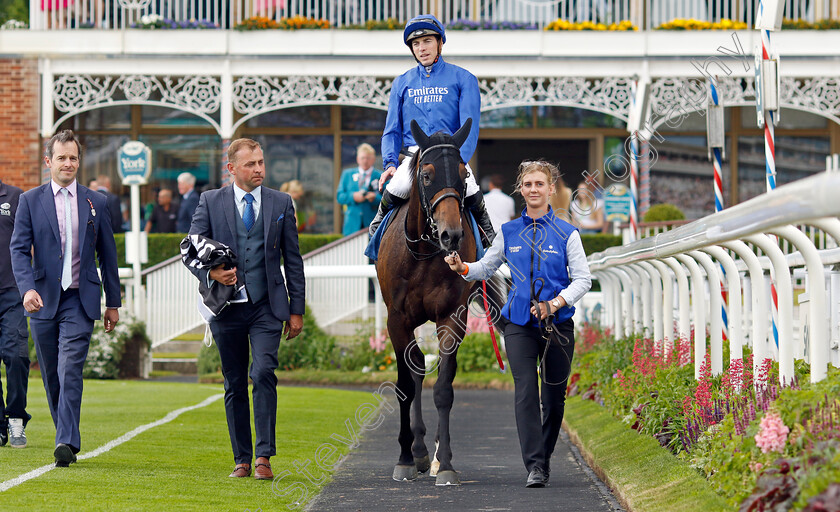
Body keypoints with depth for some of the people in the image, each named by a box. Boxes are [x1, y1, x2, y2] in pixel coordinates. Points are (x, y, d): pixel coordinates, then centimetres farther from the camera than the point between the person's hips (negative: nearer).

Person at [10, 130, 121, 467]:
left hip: (80, 300, -1)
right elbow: (19, 249, -2)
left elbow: (107, 253, 12)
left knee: (70, 370, -15)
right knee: (51, 376, 8)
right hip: (43, 299, 1)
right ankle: (66, 436, 22)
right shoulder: (30, 201, 5)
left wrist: (113, 303, 12)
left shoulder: (95, 202, 8)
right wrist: (27, 288, -20)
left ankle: (67, 442, -21)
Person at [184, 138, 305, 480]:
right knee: (235, 385, 6)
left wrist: (296, 309, 6)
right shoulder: (211, 202, 5)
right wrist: (211, 273, -18)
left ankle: (264, 457, -14)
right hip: (227, 307, 1)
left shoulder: (281, 204, 7)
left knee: (263, 374, -17)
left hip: (268, 307, -1)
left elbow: (292, 259, 10)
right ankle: (242, 460, 13)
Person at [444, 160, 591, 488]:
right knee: (525, 393, -12)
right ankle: (534, 466, -14)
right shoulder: (508, 233, 7)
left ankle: (545, 457, 26)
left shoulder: (566, 234, 0)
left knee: (554, 397, 6)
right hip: (519, 324, 1)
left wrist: (556, 303, -17)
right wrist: (462, 268, -5)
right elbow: (487, 267, 16)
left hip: (558, 323, -1)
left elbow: (582, 279, -1)